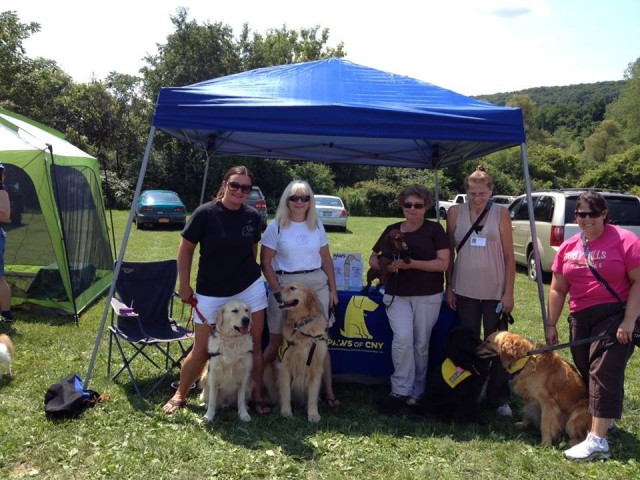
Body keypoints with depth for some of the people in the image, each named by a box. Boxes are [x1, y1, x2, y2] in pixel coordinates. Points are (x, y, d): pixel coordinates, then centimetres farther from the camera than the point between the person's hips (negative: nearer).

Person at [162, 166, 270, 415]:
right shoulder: (205, 213, -14)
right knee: (202, 349, 5)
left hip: (250, 289, 3)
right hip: (212, 293, -3)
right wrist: (184, 286, -5)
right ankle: (179, 395, 28)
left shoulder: (253, 216, -4)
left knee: (255, 344, 7)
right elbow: (185, 249, -7)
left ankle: (257, 396, 24)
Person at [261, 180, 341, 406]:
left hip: (317, 285, 3)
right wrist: (278, 291, -10)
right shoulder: (276, 226, -3)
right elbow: (265, 262, -5)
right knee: (277, 341, 1)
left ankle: (328, 391, 15)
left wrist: (333, 289, 9)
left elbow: (327, 259, 13)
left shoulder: (317, 225, 8)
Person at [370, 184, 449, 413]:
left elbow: (443, 263, -9)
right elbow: (373, 258, 15)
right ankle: (400, 391, -4)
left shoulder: (434, 229, 0)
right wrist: (385, 265, -8)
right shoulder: (392, 230, 9)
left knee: (421, 344, 6)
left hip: (428, 296, -1)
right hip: (397, 295, 1)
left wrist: (411, 263, -20)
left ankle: (416, 392, 22)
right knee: (403, 338, -16)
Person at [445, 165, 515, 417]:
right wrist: (449, 288, 3)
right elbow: (449, 252, 5)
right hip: (465, 291, 2)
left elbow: (509, 256, -3)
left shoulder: (501, 213, -4)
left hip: (495, 292, -1)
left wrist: (509, 292, -6)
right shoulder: (455, 212, 0)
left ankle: (499, 398, 20)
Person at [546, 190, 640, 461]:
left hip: (615, 316, -5)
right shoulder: (568, 247, 8)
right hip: (580, 318, 6)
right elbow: (558, 289, 11)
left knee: (604, 373, -10)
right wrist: (551, 324, 9)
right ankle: (603, 418, 35)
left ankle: (597, 441, -10)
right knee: (587, 373, 11)